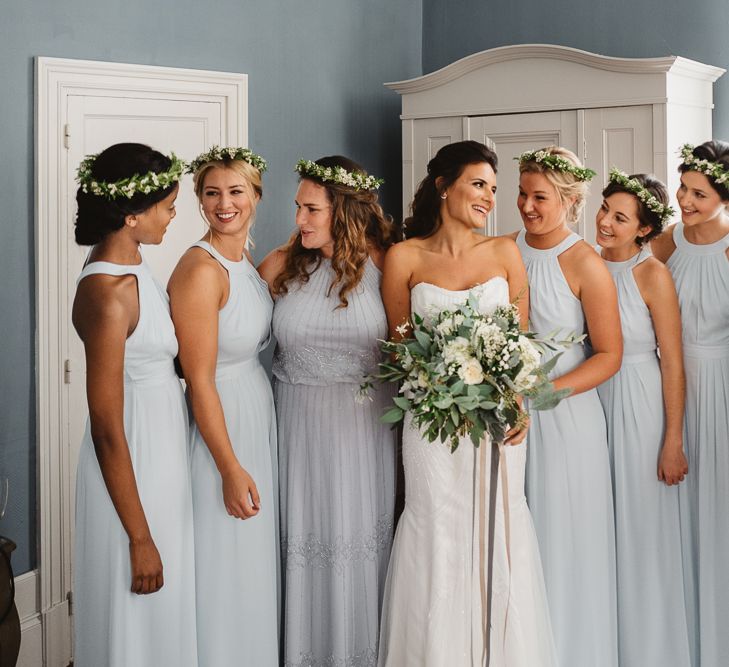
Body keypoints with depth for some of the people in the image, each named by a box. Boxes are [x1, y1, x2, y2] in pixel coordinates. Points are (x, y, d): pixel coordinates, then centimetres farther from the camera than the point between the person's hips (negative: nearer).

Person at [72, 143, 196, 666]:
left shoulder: (129, 268, 3)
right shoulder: (108, 294, -25)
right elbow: (107, 430, -23)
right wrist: (140, 537, -19)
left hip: (161, 452, 9)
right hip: (131, 469, -9)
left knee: (164, 609, 22)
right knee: (137, 622, 8)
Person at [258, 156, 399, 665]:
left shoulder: (385, 265, -5)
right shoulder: (281, 266, 0)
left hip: (367, 427, -1)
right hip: (301, 427, 1)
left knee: (363, 547, 8)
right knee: (304, 544, 7)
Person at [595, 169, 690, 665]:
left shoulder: (653, 274, -13)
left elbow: (673, 364, -13)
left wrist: (673, 442, -15)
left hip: (639, 404, -5)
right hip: (592, 399, 5)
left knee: (641, 528, 5)